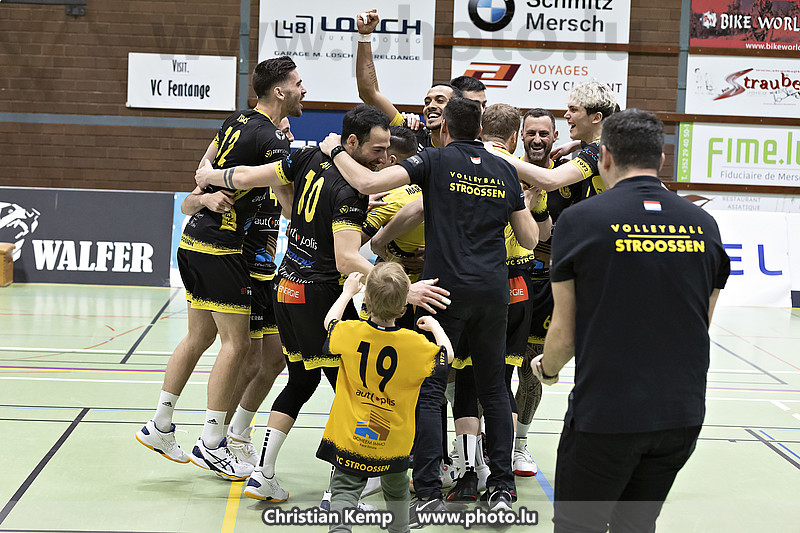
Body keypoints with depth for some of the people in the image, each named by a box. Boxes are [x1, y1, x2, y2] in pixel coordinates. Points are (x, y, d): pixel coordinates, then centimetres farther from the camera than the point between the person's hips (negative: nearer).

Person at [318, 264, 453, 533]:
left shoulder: (350, 332, -11)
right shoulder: (416, 344, -15)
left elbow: (330, 322, 12)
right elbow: (446, 355, 4)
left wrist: (347, 292, 27)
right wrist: (435, 326, 20)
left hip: (348, 437, -1)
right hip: (394, 439, 1)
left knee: (344, 490, 4)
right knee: (397, 491, 24)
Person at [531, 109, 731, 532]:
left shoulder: (580, 219, -8)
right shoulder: (703, 225, 4)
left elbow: (564, 332, -4)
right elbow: (702, 325, 14)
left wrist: (546, 369, 17)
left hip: (604, 413, -4)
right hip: (682, 414, 4)